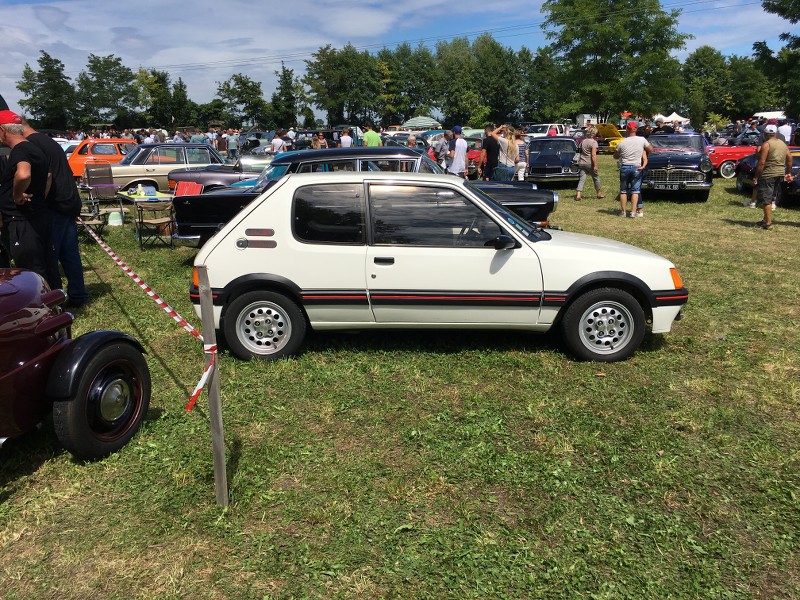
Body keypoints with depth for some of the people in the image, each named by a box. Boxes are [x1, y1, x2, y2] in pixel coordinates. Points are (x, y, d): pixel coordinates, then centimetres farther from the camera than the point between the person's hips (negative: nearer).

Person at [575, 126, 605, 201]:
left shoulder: (583, 141, 9)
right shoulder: (593, 142, -11)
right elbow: (593, 154, -18)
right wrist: (595, 165, -17)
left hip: (581, 163, 5)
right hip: (589, 163, -5)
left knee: (581, 179, 1)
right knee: (596, 178, 13)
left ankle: (579, 195, -14)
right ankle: (599, 194, 26)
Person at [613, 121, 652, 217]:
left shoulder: (622, 143, -1)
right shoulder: (642, 140, -1)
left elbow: (615, 156, 11)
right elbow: (651, 149, 12)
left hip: (624, 168, 0)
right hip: (636, 168, 0)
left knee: (623, 190, 9)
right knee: (635, 190, 3)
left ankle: (623, 211, 11)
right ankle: (633, 212, -4)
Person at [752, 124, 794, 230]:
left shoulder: (766, 144, -11)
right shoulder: (783, 144, 12)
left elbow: (762, 162, -17)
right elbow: (790, 159, 14)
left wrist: (756, 177, -14)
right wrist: (788, 173, 24)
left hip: (768, 175, -8)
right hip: (780, 174, 8)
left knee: (766, 199, -4)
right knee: (772, 198, 18)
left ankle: (768, 223, -6)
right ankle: (766, 220, 25)